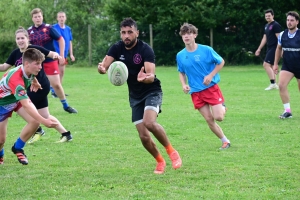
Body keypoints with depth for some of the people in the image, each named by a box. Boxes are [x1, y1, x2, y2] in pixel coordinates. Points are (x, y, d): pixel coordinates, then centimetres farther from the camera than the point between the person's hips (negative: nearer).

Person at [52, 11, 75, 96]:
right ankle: (54, 90, -6)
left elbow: (70, 42, 15)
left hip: (64, 54, 6)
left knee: (62, 72, 10)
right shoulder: (54, 28, -8)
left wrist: (71, 54, 13)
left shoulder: (68, 29, 9)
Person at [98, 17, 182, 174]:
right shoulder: (117, 48, -6)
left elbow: (151, 75, -32)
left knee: (149, 122, -31)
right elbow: (104, 66, -17)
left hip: (152, 92, -5)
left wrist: (145, 78, -56)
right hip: (135, 95, 5)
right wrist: (102, 68, -42)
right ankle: (160, 161, 23)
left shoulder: (145, 49, -21)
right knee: (143, 136, -2)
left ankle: (172, 152, -10)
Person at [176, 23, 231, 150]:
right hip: (196, 92, 3)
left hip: (211, 87, -3)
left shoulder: (206, 50, -10)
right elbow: (181, 73, 14)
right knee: (209, 119, 0)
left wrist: (211, 75, -13)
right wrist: (184, 85, -6)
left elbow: (221, 62, 0)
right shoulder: (180, 56, -1)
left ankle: (222, 108, 24)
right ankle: (225, 141, 16)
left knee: (218, 117, -12)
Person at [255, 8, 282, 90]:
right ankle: (275, 84, 15)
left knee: (266, 64, -16)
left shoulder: (276, 25, -11)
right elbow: (264, 38, 24)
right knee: (269, 66, 10)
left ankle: (273, 83, -15)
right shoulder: (267, 26, 16)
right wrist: (259, 49, 23)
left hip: (274, 48, -9)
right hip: (269, 48, 9)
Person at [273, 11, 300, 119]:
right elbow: (279, 49, 14)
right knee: (281, 85, -17)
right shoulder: (282, 35, -1)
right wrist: (276, 64, 14)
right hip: (287, 66, 3)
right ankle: (287, 111, -10)